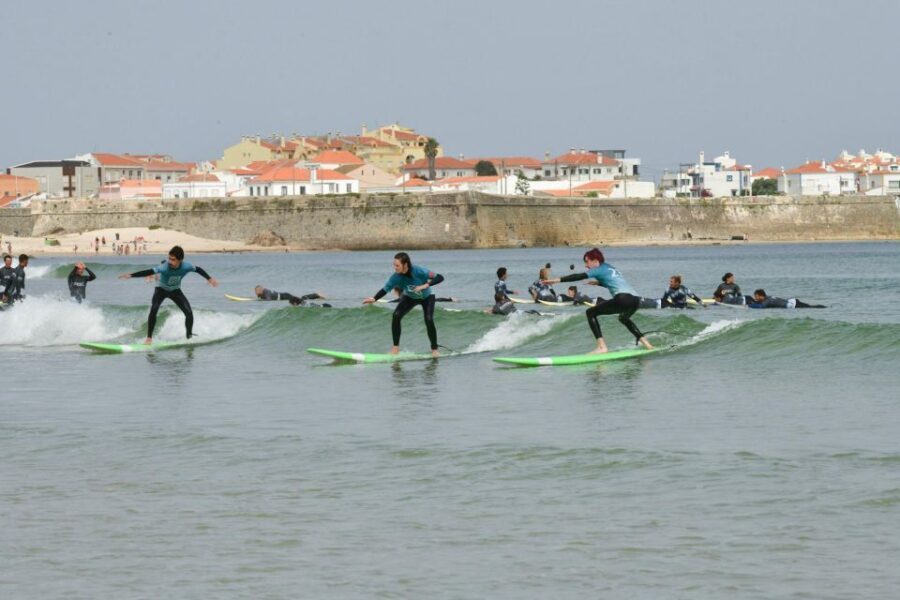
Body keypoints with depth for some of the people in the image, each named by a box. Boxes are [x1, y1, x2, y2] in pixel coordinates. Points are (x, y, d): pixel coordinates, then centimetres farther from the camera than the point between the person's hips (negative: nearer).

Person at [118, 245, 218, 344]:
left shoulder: (186, 266, -27)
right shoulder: (164, 267, -36)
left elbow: (198, 269, -7)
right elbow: (148, 272, -42)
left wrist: (209, 279, -1)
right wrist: (131, 275, -52)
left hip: (175, 290, 3)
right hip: (161, 289, -3)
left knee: (189, 313, -9)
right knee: (153, 310, -26)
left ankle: (189, 337, 11)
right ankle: (149, 338, -17)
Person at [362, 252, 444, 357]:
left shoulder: (418, 271, -36)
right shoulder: (396, 277, -26)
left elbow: (440, 277, -35)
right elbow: (385, 289, -26)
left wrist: (426, 285, -47)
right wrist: (374, 299, -43)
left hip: (426, 297, -3)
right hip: (409, 298, 3)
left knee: (429, 320, -23)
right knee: (396, 315, -19)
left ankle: (434, 350, -4)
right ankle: (396, 347, -10)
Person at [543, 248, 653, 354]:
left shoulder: (600, 269, 4)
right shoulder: (610, 268, 28)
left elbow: (580, 276, -7)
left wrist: (557, 280, -10)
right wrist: (598, 282, 39)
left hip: (623, 298, -9)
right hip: (636, 299, 9)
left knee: (591, 313, -2)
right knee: (624, 318, 40)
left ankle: (602, 346, -13)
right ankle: (645, 342, 35)